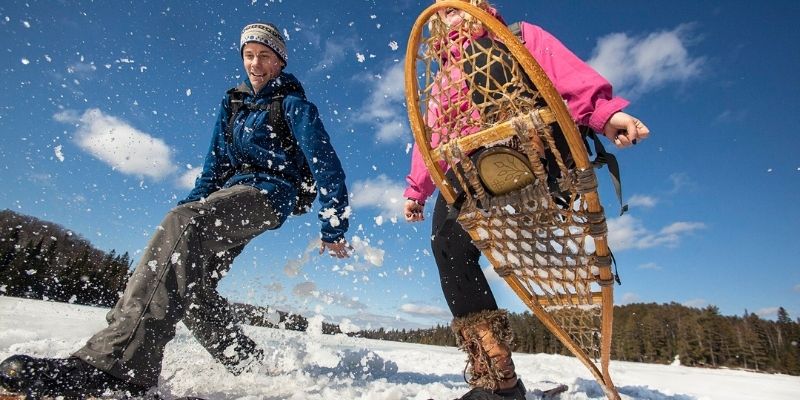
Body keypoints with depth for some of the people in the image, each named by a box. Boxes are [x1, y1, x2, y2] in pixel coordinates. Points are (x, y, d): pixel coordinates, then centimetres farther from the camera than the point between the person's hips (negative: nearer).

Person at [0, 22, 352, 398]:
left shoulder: (292, 103, 0)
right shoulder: (233, 103, 20)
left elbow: (326, 163, -9)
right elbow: (216, 164, 24)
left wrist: (334, 228, -14)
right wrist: (192, 201, 15)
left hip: (268, 192, -8)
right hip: (231, 193, 8)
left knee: (182, 223, -35)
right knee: (189, 283, -7)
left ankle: (119, 362, -44)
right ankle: (249, 365, 3)